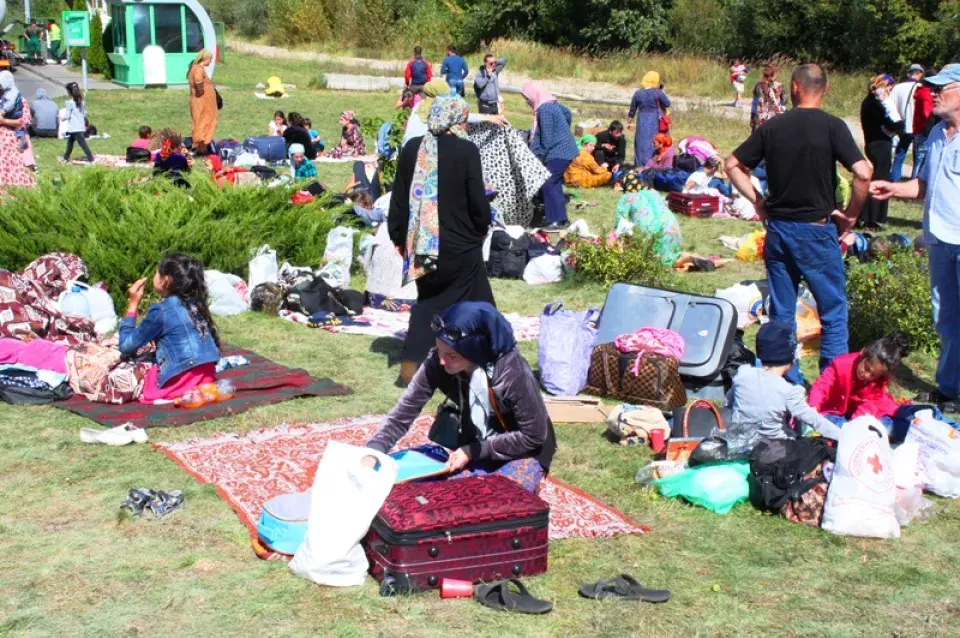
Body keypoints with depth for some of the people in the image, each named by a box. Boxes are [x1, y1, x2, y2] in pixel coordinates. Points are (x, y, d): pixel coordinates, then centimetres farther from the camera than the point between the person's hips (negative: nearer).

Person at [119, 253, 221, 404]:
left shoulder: (161, 310, -9)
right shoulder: (194, 304, 10)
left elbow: (126, 346, 0)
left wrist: (133, 304, 5)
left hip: (181, 382, -7)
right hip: (206, 376, 7)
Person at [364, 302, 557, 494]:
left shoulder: (513, 372, -32)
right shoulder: (436, 364, -22)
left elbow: (533, 435, -22)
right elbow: (403, 413, -17)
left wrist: (474, 451, -21)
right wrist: (373, 451, -33)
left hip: (524, 448, -4)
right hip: (476, 446, 4)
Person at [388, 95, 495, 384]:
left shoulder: (411, 149, 1)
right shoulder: (466, 150, -12)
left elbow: (399, 197, 6)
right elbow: (477, 199, -9)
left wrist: (399, 237, 16)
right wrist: (481, 228, 11)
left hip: (421, 244, 4)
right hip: (460, 245, -4)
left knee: (428, 301, 18)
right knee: (475, 300, 12)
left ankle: (412, 362, 7)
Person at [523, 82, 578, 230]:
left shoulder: (544, 109, -21)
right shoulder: (551, 102, 8)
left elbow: (546, 137, -21)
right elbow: (568, 114, 23)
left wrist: (540, 156, -12)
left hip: (559, 152, -10)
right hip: (564, 148, 10)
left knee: (548, 184, -8)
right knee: (554, 183, 15)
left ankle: (557, 220, -6)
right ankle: (560, 216, 21)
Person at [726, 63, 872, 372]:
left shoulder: (771, 127, 3)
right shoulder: (832, 126, -10)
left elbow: (733, 165, 8)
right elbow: (863, 173, -19)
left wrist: (758, 202, 9)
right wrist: (850, 215, -6)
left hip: (777, 228, 4)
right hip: (817, 230, -4)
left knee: (781, 312, 13)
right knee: (833, 312, 6)